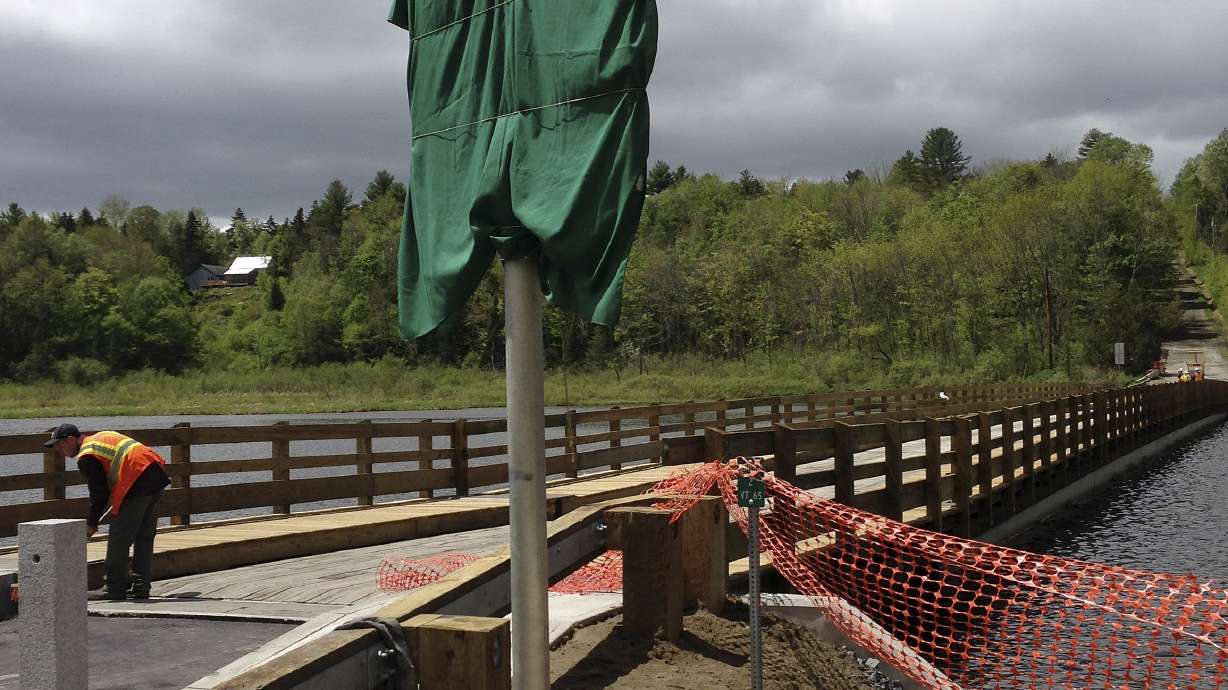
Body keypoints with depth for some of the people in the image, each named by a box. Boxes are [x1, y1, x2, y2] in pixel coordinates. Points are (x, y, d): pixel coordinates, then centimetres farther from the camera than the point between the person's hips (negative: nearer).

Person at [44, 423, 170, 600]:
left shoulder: (86, 457, -4)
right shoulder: (101, 437, 23)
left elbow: (99, 494, -5)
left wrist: (91, 524, 9)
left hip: (137, 485, -9)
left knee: (118, 539, 1)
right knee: (144, 538, 14)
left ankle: (115, 591, 5)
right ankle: (141, 589, 18)